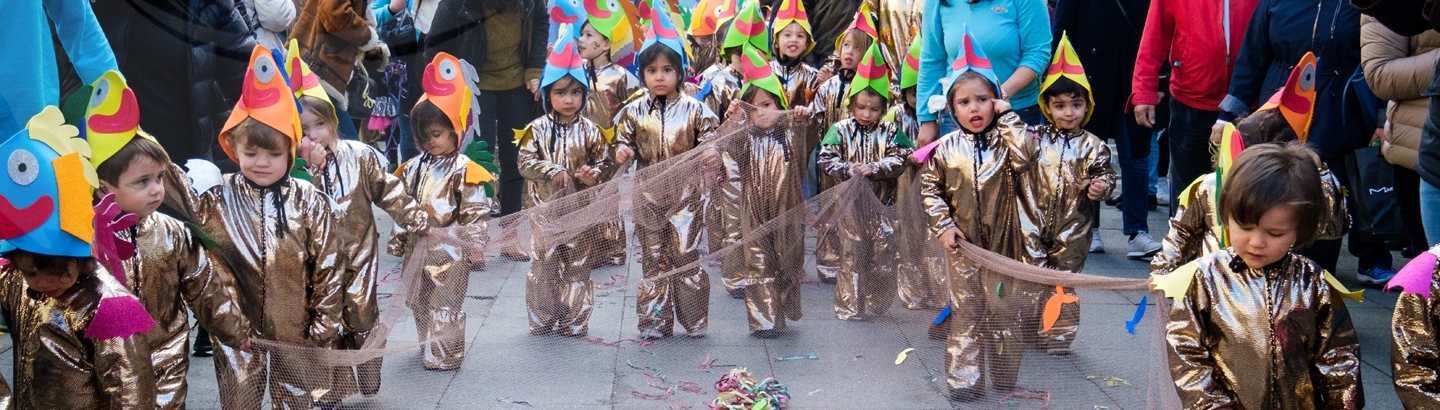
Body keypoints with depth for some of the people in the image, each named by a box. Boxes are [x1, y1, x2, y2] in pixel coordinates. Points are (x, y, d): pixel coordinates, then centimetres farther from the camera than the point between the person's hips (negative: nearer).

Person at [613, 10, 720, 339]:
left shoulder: (694, 109, -5)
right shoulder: (633, 111, -1)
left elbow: (710, 141, -1)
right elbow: (623, 143, 6)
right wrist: (622, 153, -15)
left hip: (685, 193, -2)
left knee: (686, 256, 2)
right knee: (653, 257, 8)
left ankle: (694, 320, 13)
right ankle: (654, 322, 16)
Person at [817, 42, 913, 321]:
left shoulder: (890, 132, 1)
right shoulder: (841, 130, -2)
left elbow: (900, 160, -10)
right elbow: (826, 160, -7)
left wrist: (873, 168, -22)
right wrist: (848, 170, -23)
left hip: (882, 204, 2)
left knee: (883, 255, 4)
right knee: (851, 254, 2)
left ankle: (876, 303, 16)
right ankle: (849, 306, 8)